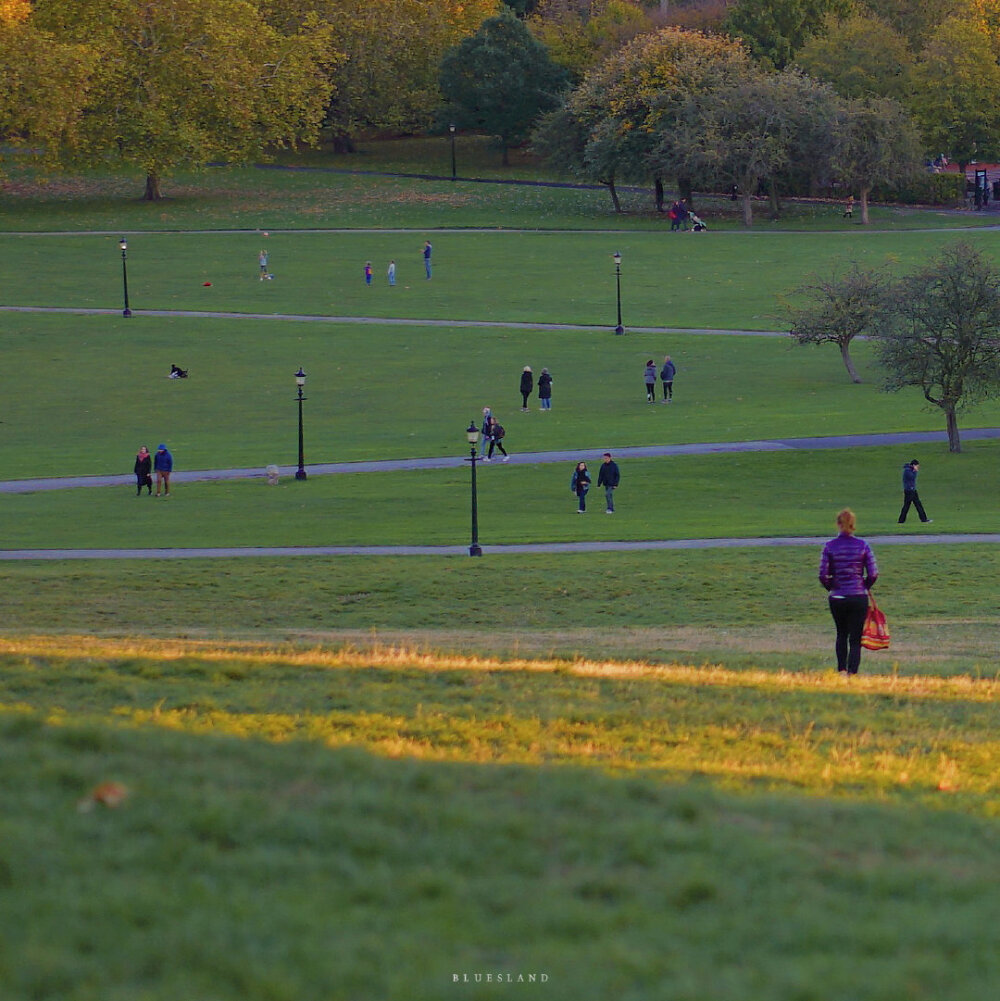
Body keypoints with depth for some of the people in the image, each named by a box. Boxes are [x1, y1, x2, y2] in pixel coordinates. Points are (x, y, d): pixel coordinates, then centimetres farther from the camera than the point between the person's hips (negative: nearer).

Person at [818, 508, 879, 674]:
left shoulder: (829, 546, -4)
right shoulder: (863, 546, -5)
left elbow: (823, 575, -7)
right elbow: (873, 574, -6)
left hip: (837, 598, 1)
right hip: (859, 597, -1)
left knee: (841, 635, 22)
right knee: (855, 638, 3)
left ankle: (842, 669, 17)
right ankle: (852, 671, -11)